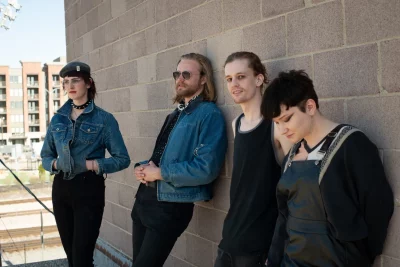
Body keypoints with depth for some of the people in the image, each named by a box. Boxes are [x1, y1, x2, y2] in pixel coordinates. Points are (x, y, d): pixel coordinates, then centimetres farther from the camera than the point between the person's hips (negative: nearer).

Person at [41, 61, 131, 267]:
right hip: (61, 188, 5)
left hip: (89, 189, -4)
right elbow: (45, 156, 13)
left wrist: (89, 164, -19)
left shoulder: (104, 119, -6)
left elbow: (122, 159, -8)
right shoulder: (58, 119, 7)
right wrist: (56, 163, -10)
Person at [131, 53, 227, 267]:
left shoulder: (209, 114, -13)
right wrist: (142, 168, -1)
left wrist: (160, 173, -15)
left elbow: (206, 168, -23)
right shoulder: (176, 113, 15)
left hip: (171, 206, -8)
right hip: (145, 197, 9)